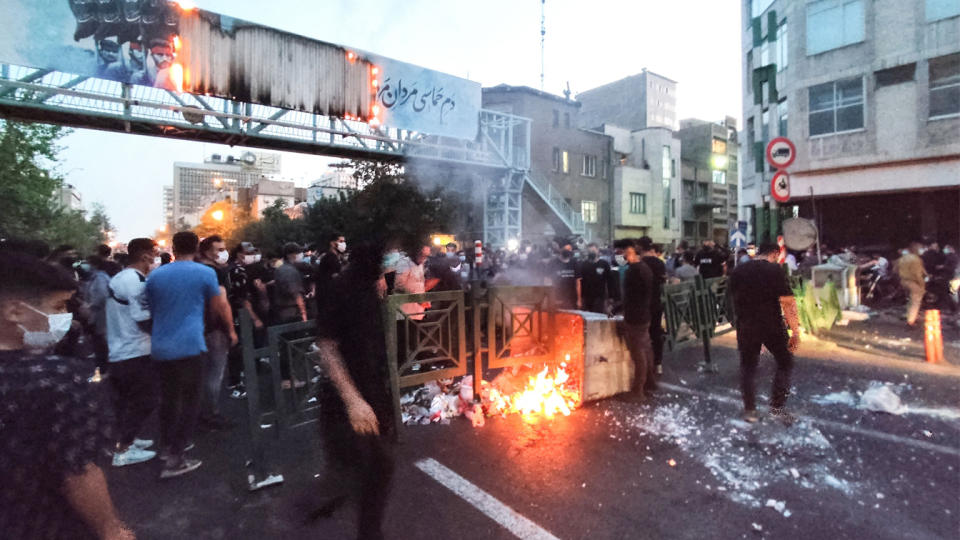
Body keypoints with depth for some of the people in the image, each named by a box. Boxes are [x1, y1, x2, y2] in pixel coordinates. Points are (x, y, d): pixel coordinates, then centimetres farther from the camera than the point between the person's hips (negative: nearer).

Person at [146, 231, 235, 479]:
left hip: (160, 347, 5)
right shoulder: (205, 273, -5)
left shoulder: (154, 275, 9)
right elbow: (220, 307, 0)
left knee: (168, 397, 20)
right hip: (190, 346, -5)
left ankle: (166, 446, 33)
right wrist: (231, 330, 16)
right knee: (190, 401, 4)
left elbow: (151, 309, 21)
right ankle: (175, 459, 1)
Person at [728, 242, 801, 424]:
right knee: (785, 363, 16)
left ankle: (750, 410, 19)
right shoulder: (775, 270, -10)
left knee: (748, 367, 14)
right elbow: (788, 302, -14)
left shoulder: (737, 271, 4)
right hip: (772, 326, -3)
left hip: (746, 327, 3)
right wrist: (795, 331, -10)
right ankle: (776, 407, 13)